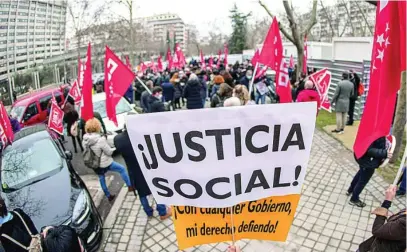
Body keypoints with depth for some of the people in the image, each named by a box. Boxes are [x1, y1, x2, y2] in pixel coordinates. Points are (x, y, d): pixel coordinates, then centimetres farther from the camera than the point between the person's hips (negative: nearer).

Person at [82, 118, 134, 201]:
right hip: (104, 163, -6)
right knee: (122, 169, 12)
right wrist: (114, 148, 1)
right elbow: (109, 152, -18)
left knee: (101, 178, 23)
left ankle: (108, 196, 36)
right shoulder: (100, 139, -26)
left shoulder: (85, 140, -7)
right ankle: (130, 186, 19)